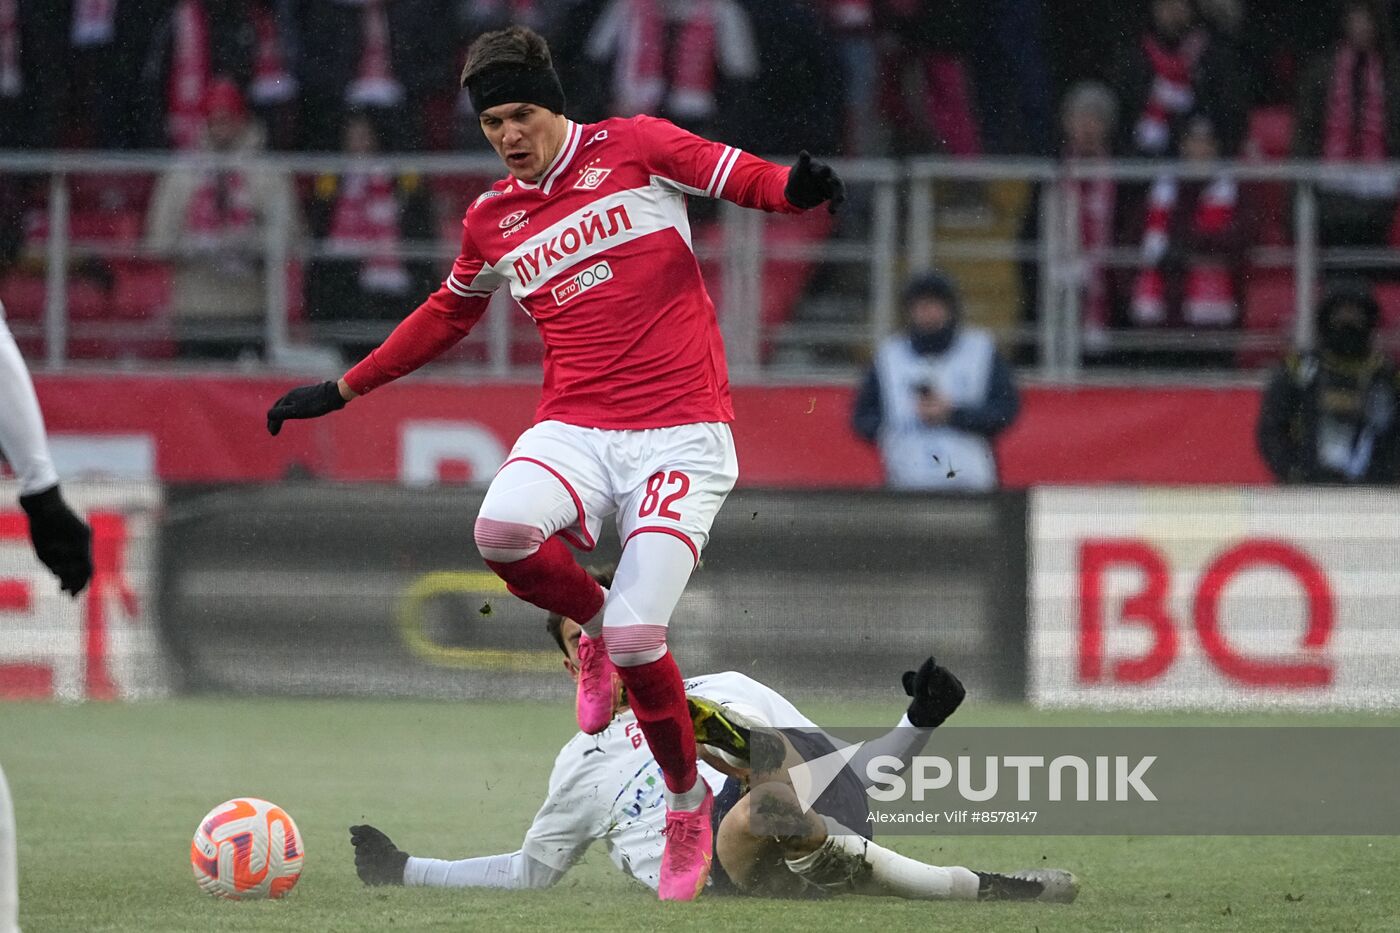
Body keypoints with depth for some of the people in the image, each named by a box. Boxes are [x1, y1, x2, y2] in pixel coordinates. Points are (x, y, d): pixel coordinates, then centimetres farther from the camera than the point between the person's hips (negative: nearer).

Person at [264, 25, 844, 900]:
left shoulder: (636, 147, 3)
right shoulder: (492, 220, 15)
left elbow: (740, 176, -3)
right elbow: (447, 317, 31)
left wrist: (796, 187, -27)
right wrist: (342, 390, 34)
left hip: (681, 433, -4)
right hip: (575, 427, 4)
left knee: (636, 641, -17)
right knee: (501, 530, -32)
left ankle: (690, 803, 11)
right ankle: (595, 623, 3)